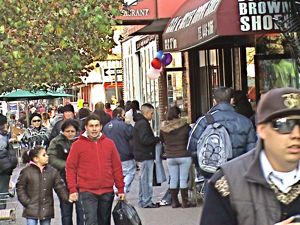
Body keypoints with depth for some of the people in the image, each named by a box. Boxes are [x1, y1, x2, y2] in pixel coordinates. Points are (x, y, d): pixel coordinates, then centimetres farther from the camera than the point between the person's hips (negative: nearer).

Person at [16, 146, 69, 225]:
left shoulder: (52, 171, 3)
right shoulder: (26, 171, -5)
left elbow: (60, 187, 3)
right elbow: (20, 189, -1)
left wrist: (68, 197, -11)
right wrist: (27, 202, -9)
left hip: (47, 210, 3)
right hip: (32, 210, -3)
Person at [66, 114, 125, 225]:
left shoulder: (109, 143, 7)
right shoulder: (77, 145, -1)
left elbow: (117, 167, 10)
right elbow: (70, 167, -1)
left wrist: (121, 189, 8)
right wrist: (72, 189, -7)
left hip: (107, 192, 3)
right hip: (87, 192, -3)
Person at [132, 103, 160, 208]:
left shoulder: (140, 122, 17)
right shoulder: (143, 123, -16)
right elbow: (144, 140, -24)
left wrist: (155, 139, 10)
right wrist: (157, 139, -13)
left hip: (142, 155, 11)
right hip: (146, 155, -11)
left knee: (143, 178, 16)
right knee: (147, 179, -6)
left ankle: (142, 201, 22)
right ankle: (147, 201, -3)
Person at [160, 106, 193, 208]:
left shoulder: (163, 128, -3)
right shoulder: (184, 126, -12)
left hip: (170, 157, 3)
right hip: (184, 156, -3)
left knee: (173, 179, 11)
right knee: (183, 179, 3)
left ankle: (174, 201, 15)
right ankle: (185, 202, 5)